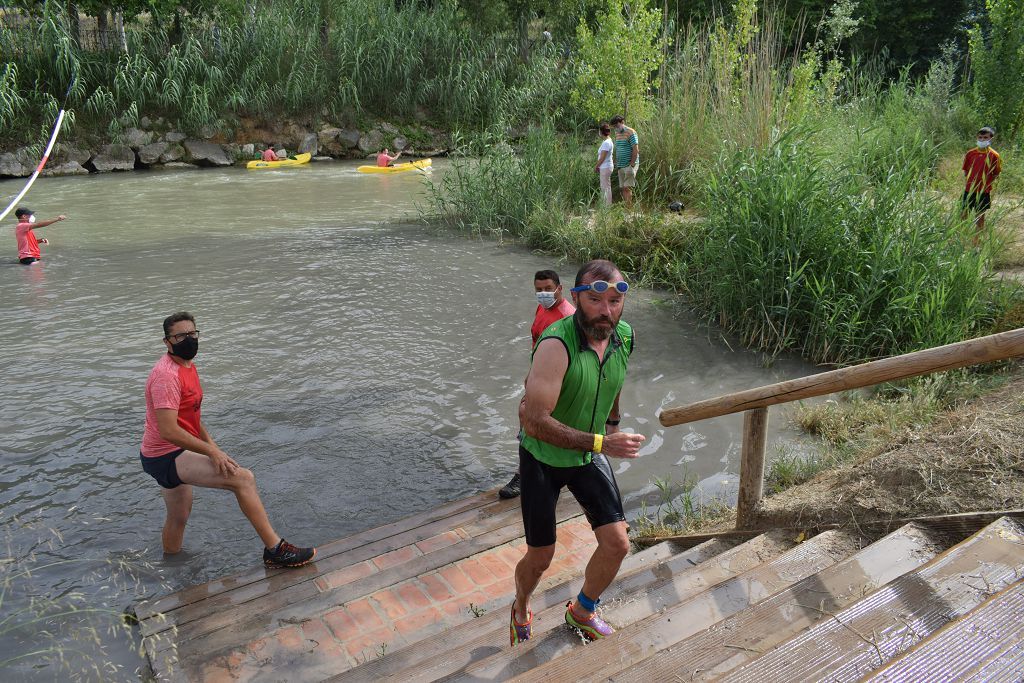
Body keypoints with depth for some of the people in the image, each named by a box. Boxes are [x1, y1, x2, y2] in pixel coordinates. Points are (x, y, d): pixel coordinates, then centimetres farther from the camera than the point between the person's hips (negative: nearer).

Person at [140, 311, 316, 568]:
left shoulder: (187, 366, 12)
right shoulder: (167, 375, -22)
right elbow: (168, 431, -29)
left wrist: (212, 445, 14)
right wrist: (211, 452, -24)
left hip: (168, 456, 11)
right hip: (165, 456, -11)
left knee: (179, 517, 28)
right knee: (243, 479, -21)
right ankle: (275, 549, -16)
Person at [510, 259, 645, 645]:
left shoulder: (624, 337, -10)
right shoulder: (556, 344, -32)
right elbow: (536, 422, -37)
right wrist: (601, 443, -39)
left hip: (589, 456, 5)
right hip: (542, 457, -5)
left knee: (617, 544, 1)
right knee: (540, 559, 6)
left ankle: (582, 612, 31)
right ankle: (521, 611, 41)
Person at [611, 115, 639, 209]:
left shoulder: (631, 132, -10)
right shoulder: (617, 133, 15)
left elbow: (635, 150, -14)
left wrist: (632, 165, -17)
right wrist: (616, 164, 13)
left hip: (629, 165, -8)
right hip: (621, 166, 8)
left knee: (627, 187, -11)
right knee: (623, 188, 5)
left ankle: (629, 208, -11)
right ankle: (625, 207, 7)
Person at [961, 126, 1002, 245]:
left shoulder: (994, 155, -7)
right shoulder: (970, 153, 1)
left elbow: (996, 174, -1)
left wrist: (986, 183, -7)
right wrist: (968, 180, 0)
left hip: (984, 191, -2)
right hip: (969, 189, 2)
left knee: (980, 215, 7)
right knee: (963, 214, 6)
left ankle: (976, 240, 16)